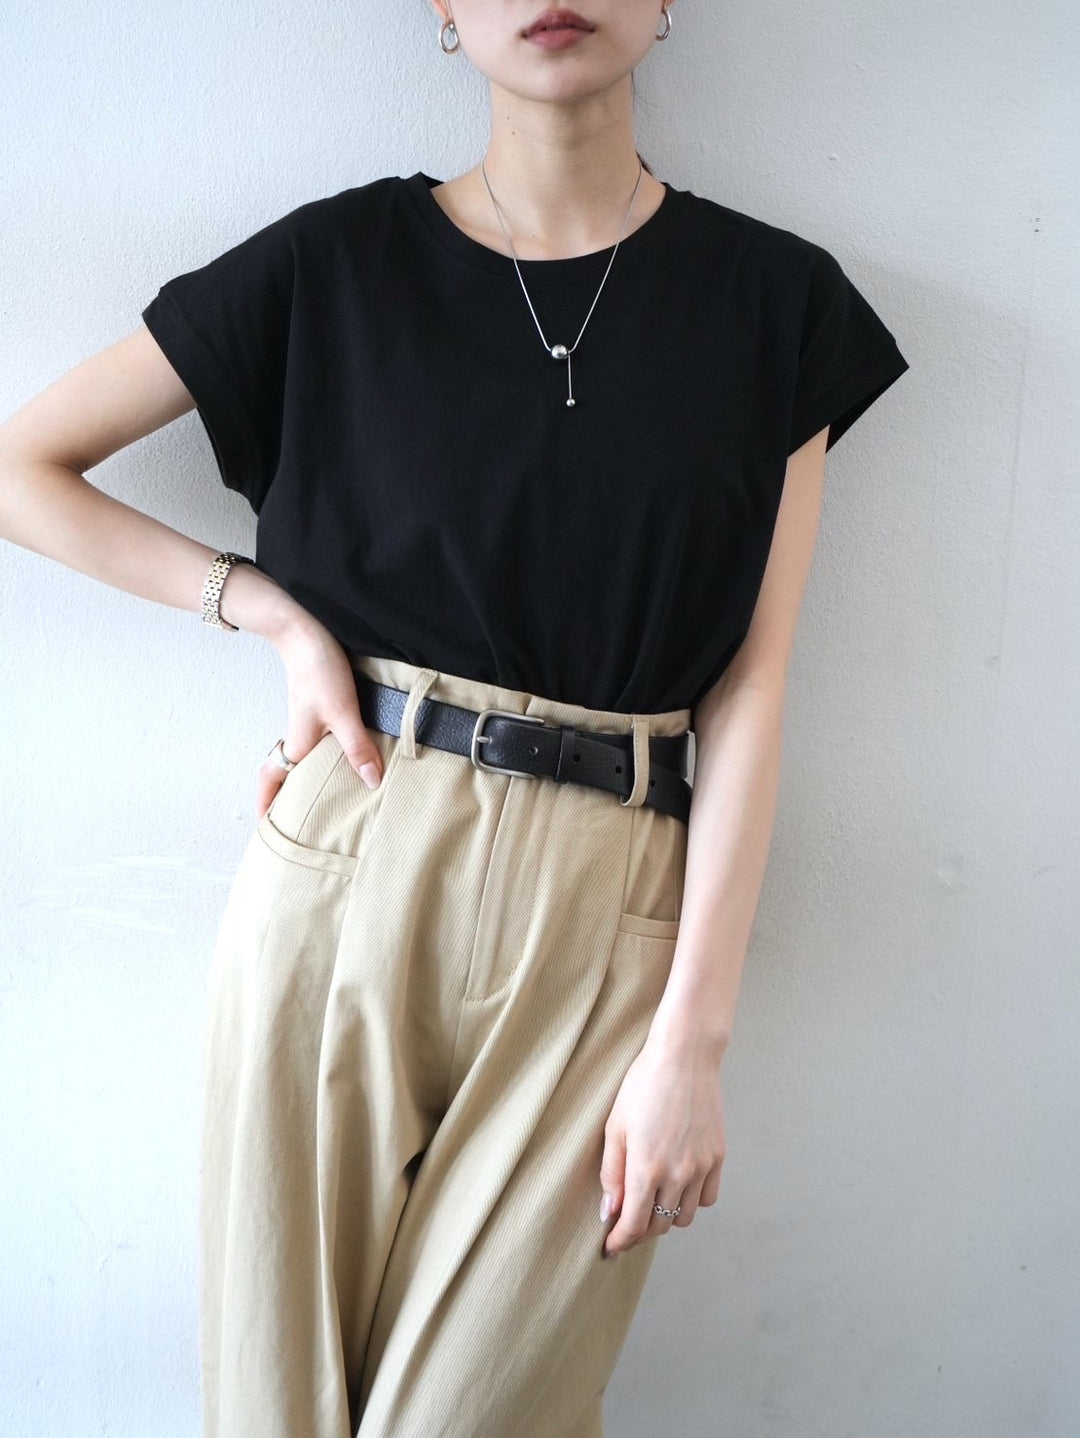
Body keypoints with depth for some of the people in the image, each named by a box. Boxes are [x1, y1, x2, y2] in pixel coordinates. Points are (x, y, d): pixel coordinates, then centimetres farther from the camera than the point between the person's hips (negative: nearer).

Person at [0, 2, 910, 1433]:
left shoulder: (774, 299, 4)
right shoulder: (338, 260, 2)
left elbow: (746, 694, 0)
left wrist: (694, 1041, -5)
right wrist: (276, 610, -4)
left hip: (605, 921, 0)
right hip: (347, 868, 1)